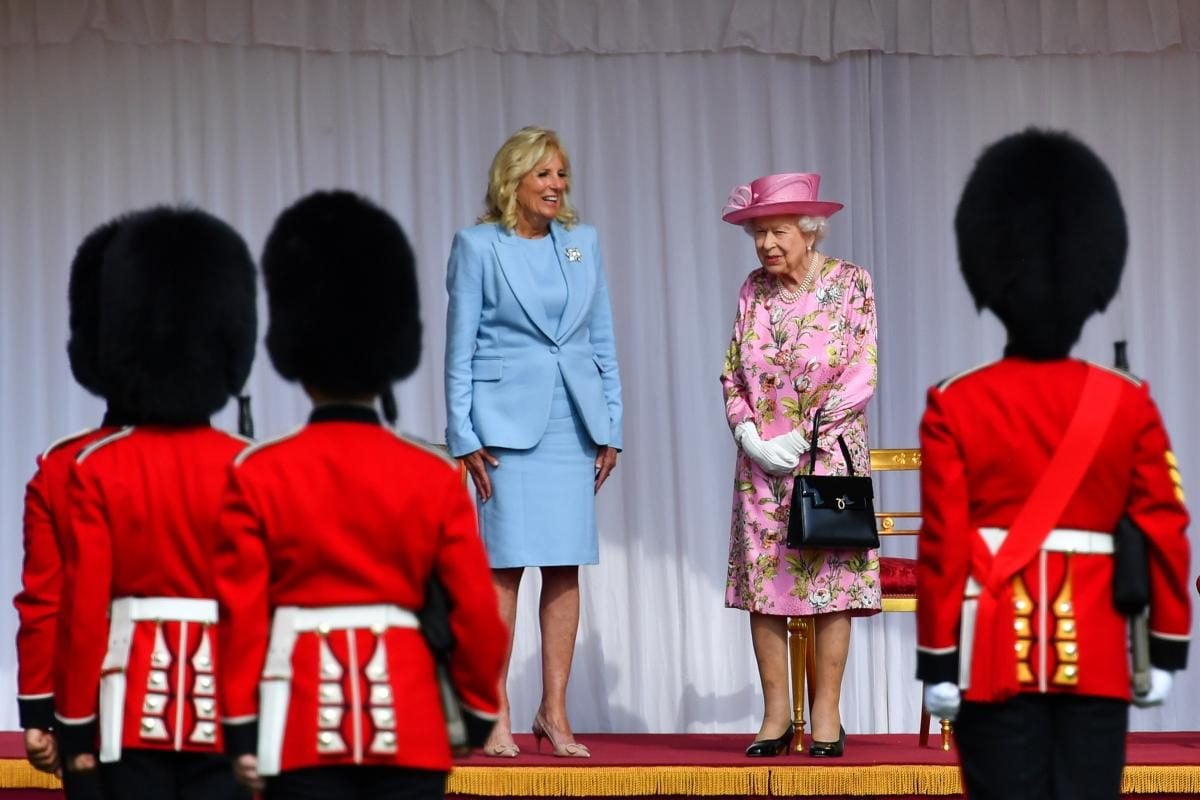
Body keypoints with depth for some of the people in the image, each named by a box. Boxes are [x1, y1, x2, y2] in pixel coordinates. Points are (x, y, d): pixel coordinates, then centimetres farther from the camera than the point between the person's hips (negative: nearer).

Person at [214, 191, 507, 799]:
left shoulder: (258, 477, -2)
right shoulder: (436, 479, 1)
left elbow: (242, 615, -4)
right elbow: (477, 613, 1)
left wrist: (241, 729, 1)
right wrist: (480, 716, 13)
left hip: (305, 727, -1)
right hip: (410, 726, 1)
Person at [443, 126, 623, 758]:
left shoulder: (583, 243, 11)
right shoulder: (478, 246, -1)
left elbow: (603, 342, 14)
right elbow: (459, 349, -1)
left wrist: (611, 429, 9)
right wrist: (465, 438, -6)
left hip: (573, 422, 4)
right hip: (507, 421, -4)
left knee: (565, 567, 4)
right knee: (506, 564, -5)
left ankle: (554, 712, 10)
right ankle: (497, 716, -1)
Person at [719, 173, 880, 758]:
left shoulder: (850, 284, -3)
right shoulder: (753, 291, 9)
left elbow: (861, 377, -7)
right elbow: (732, 374, 11)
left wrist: (802, 437, -12)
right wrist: (749, 434, -6)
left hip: (829, 455, -4)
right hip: (760, 462, 4)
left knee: (829, 581, -5)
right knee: (762, 582, 0)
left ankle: (826, 717, 1)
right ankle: (776, 717, 5)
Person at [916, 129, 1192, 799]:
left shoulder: (955, 408, -4)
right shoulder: (1130, 406, 1)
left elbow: (944, 547, -6)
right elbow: (1166, 536, 1)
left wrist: (938, 661, -2)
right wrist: (1167, 651, 9)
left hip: (997, 655, -1)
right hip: (1095, 657, 1)